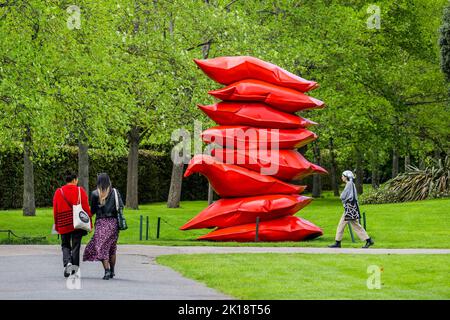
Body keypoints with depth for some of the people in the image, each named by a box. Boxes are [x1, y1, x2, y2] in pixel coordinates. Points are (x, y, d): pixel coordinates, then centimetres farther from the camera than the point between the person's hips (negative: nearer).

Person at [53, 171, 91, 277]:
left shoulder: (58, 192, 2)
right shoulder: (80, 191, -2)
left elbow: (55, 210, 4)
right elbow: (86, 208, -4)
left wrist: (57, 225, 11)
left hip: (64, 225, 1)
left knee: (65, 246, 13)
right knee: (75, 247, 7)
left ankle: (67, 263, -11)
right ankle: (75, 268, 7)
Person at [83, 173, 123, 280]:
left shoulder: (95, 194, -3)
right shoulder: (115, 192, 3)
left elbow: (93, 210, 1)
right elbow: (121, 206, 0)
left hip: (101, 222, -3)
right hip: (113, 222, 3)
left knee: (101, 247, -4)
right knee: (112, 248, 15)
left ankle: (107, 270, -19)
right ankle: (112, 271, 20)